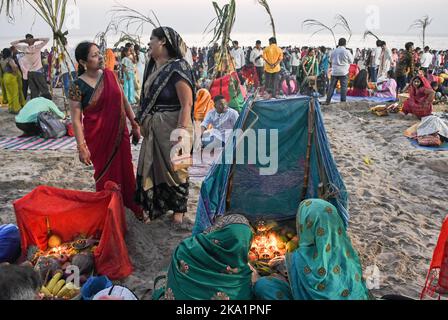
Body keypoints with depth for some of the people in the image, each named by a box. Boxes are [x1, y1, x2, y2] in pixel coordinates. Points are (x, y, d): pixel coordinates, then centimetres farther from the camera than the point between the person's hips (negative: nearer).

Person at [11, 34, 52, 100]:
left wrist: (36, 40, -7)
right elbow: (13, 43, 16)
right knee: (33, 91, 9)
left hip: (38, 71, -4)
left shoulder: (37, 47, -2)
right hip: (29, 72, 4)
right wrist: (22, 41, 6)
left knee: (44, 89, -4)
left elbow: (47, 39, -8)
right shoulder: (24, 48, 9)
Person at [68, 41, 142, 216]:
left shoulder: (109, 75, 1)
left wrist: (134, 124, 11)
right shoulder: (78, 86, -12)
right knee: (106, 175, 9)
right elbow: (76, 119, -11)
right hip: (98, 137, -4)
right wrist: (82, 146, -14)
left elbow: (124, 100, 10)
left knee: (126, 170, 11)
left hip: (120, 134, 4)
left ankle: (133, 205, 28)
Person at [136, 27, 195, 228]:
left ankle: (178, 213, 18)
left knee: (175, 169, 3)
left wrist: (181, 132, -26)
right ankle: (157, 206, 34)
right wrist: (142, 122, 16)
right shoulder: (152, 67, 11)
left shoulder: (177, 67, -14)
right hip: (152, 129, 8)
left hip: (172, 127, -8)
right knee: (152, 167, 16)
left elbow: (187, 104, -19)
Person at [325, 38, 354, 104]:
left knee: (331, 86, 8)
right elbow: (351, 61, 3)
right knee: (344, 87, 2)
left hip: (334, 72, 3)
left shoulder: (333, 51, 3)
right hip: (344, 72, -3)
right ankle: (343, 102, 2)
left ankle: (328, 101, 7)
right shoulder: (347, 52, -8)